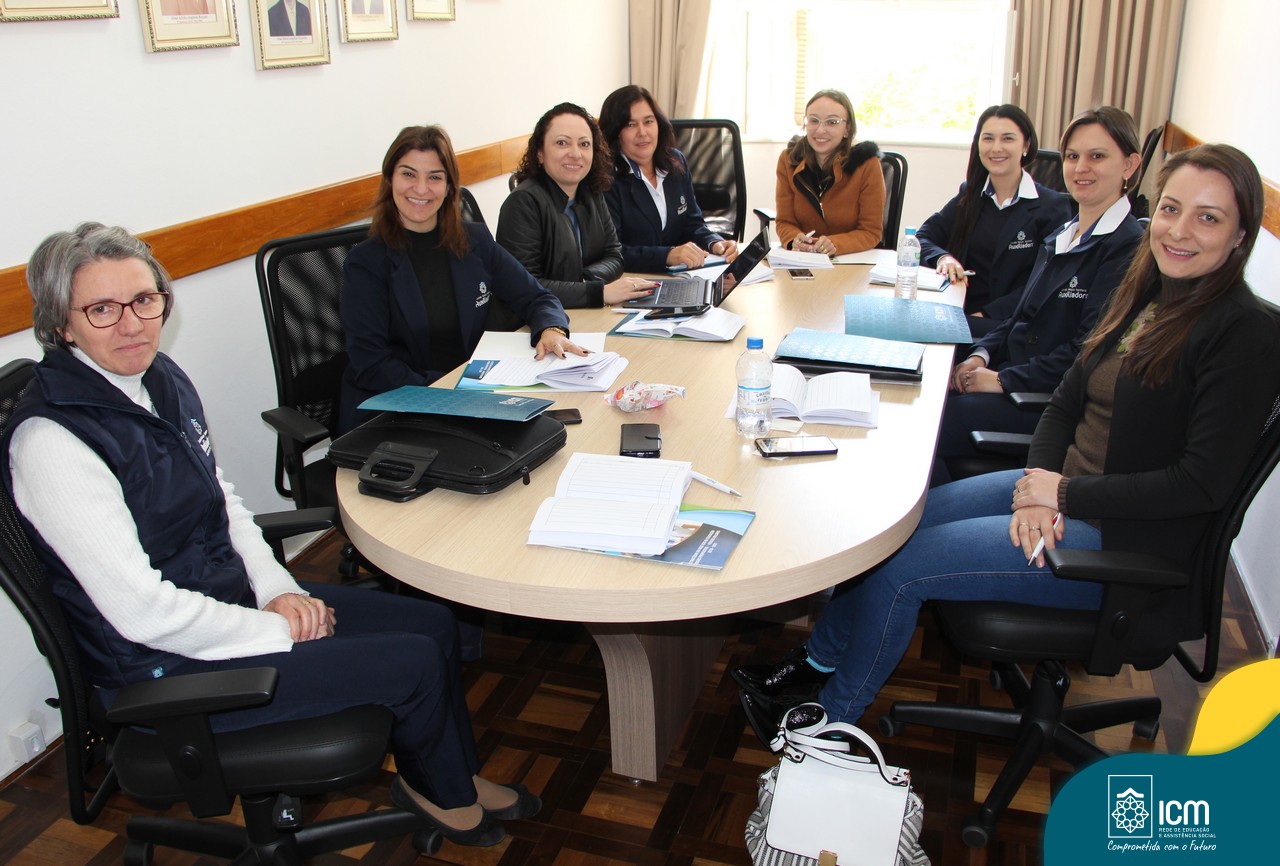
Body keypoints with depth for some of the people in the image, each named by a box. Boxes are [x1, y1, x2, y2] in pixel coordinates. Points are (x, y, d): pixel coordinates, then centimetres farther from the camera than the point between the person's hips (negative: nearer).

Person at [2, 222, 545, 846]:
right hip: (169, 667, -8)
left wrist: (278, 590, -3)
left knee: (434, 624, 5)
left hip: (231, 597, 8)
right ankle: (438, 790, 21)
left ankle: (456, 781, 28)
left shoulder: (158, 378, 1)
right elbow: (141, 610, -27)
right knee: (415, 663, -10)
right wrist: (280, 633, -17)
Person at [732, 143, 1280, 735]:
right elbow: (1066, 404, 7)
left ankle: (830, 721, 8)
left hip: (1125, 541, -7)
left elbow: (1204, 484, -21)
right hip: (1062, 490, 8)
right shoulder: (1143, 295, 7)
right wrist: (1036, 486, -10)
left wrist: (1063, 494, -19)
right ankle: (816, 663, 16)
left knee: (899, 564, -14)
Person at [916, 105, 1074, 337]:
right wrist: (942, 257, -13)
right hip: (960, 311, 5)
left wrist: (987, 314, -19)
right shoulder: (970, 194, 16)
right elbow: (923, 238, 10)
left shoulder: (1053, 206, 1)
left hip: (1011, 324, -5)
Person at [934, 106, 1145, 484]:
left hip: (1054, 405, -8)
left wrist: (1003, 379, -17)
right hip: (1016, 382, 8)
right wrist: (982, 355, 2)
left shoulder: (1127, 248, -12)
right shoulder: (1059, 238, 18)